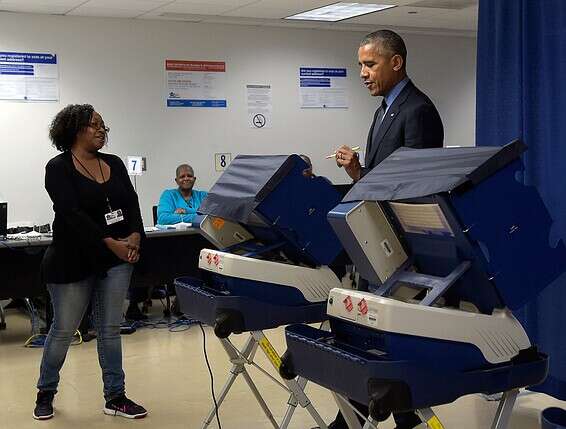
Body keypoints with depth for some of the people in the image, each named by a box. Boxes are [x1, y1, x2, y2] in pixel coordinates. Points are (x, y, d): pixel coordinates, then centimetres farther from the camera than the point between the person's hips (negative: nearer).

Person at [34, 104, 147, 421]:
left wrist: (136, 235, -15)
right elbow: (72, 214, -18)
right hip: (74, 261, -5)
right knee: (64, 330, 6)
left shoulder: (114, 164, 10)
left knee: (111, 328, 8)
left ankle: (115, 397, 15)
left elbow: (131, 202, 4)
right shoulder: (59, 168, -8)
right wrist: (111, 243, -22)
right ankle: (46, 393, 26)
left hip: (117, 260, 5)